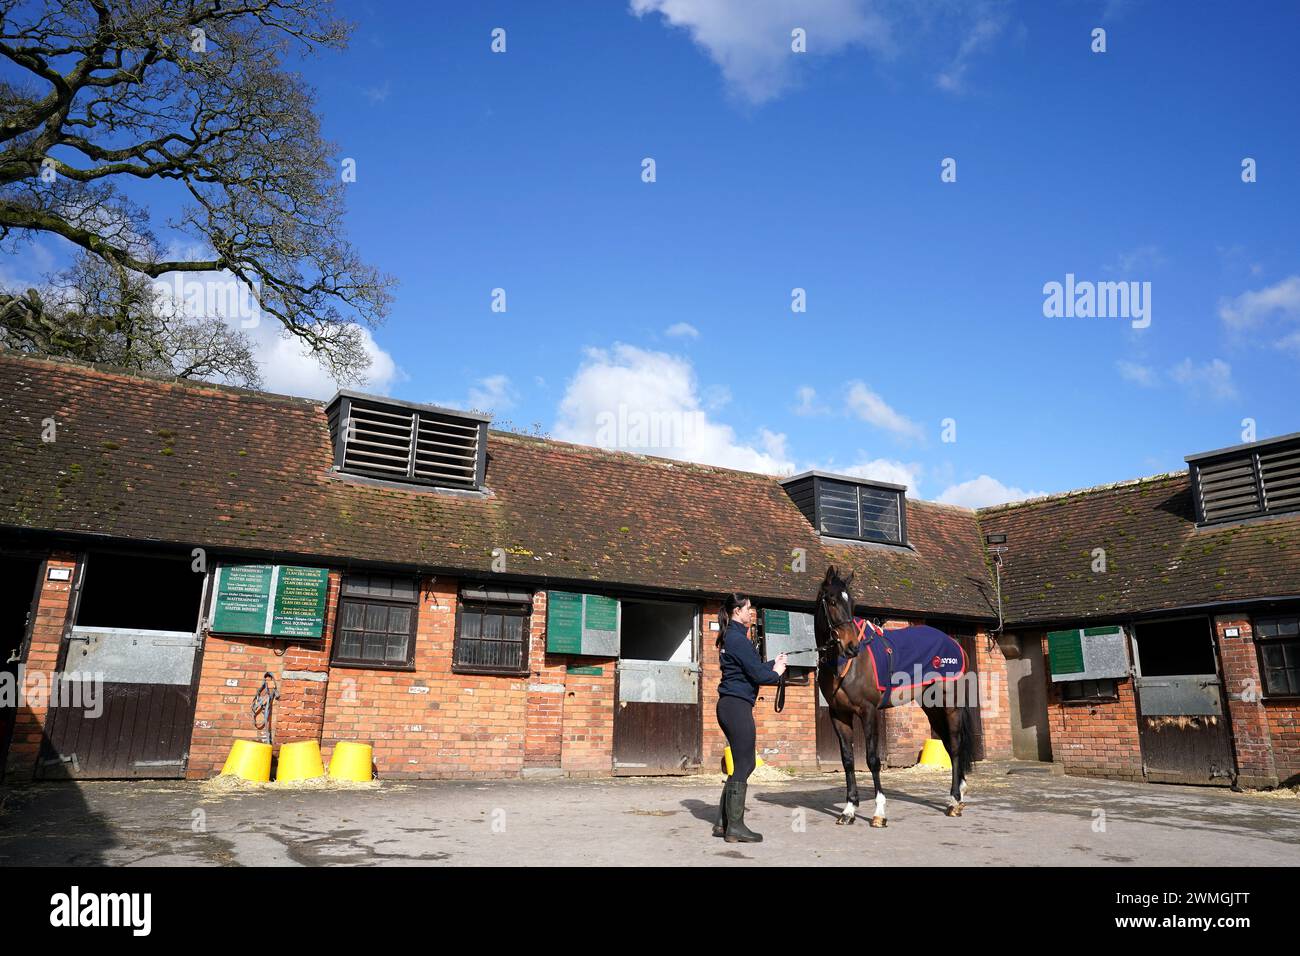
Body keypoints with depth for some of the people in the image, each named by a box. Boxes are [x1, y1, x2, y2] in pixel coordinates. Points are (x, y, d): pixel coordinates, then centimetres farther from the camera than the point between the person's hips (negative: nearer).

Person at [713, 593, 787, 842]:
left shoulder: (730, 636, 16)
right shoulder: (738, 638, -15)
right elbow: (757, 674, -15)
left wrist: (773, 664, 6)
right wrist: (776, 673, 4)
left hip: (729, 706, 10)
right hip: (738, 706, -10)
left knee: (739, 764, 15)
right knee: (743, 765, -3)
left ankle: (723, 823, 19)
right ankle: (735, 827, 3)